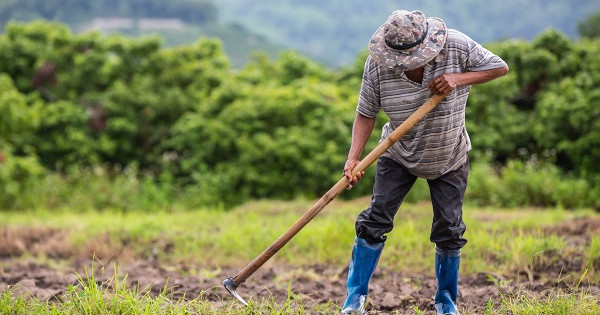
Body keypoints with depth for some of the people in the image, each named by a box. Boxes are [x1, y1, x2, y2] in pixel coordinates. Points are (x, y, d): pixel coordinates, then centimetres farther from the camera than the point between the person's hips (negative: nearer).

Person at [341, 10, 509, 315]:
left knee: (449, 230, 1)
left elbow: (500, 67, -14)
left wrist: (459, 78, -29)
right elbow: (366, 114, -15)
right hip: (398, 156, 0)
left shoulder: (456, 46, -23)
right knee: (375, 220, -8)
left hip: (449, 160, 0)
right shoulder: (377, 65, -22)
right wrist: (354, 158, -28)